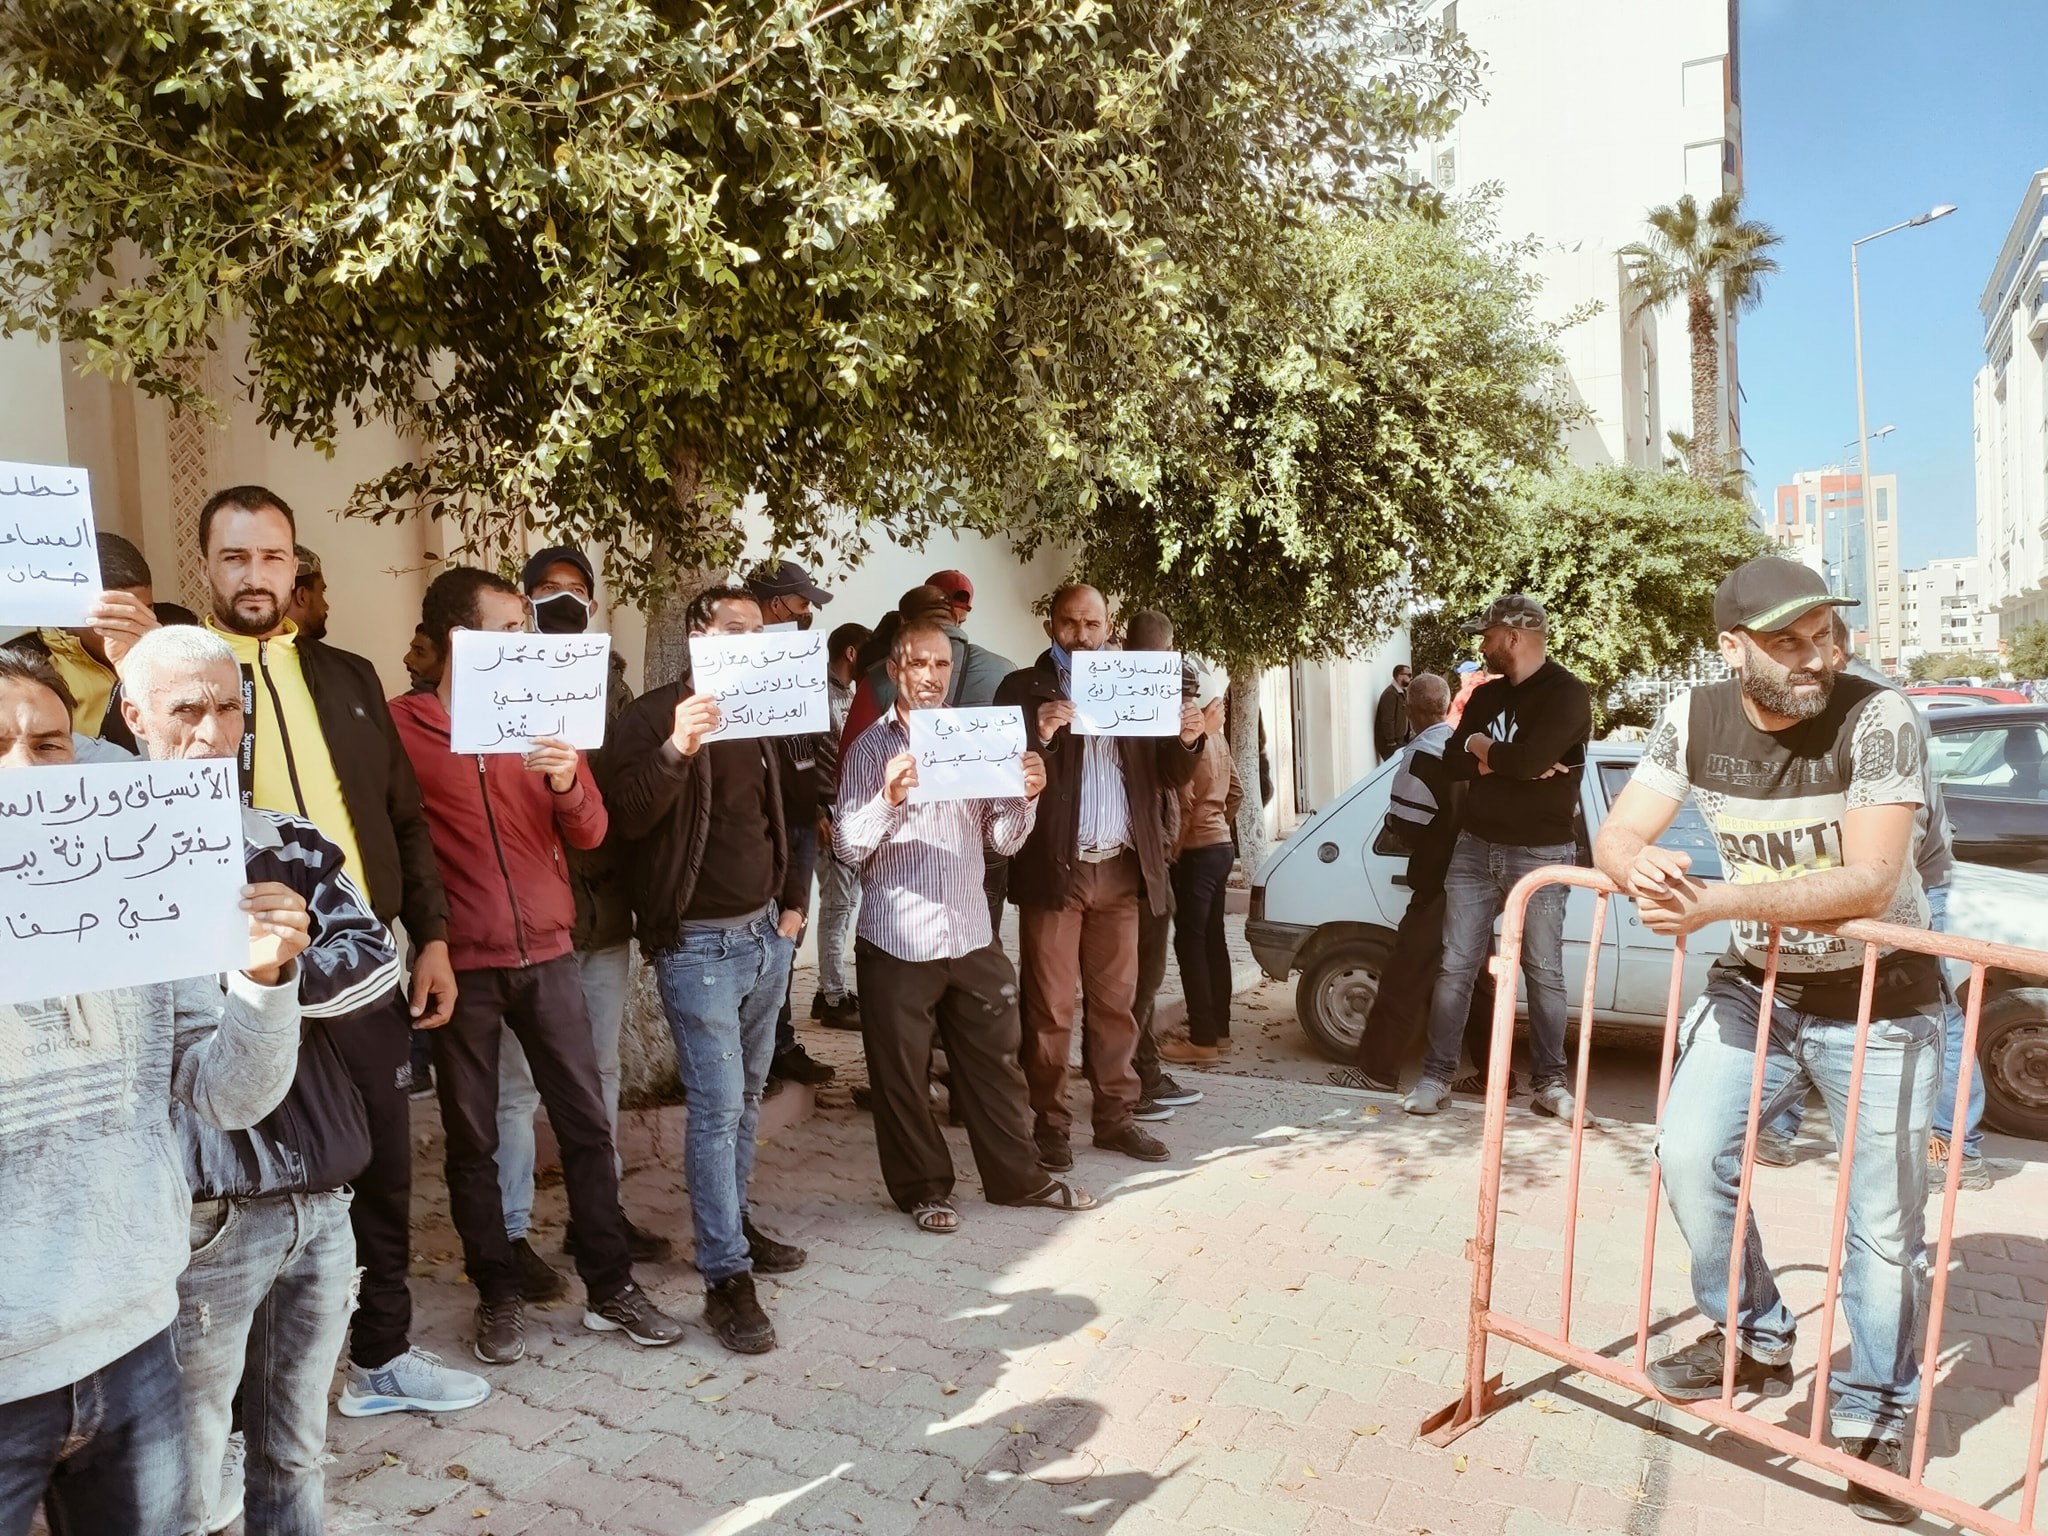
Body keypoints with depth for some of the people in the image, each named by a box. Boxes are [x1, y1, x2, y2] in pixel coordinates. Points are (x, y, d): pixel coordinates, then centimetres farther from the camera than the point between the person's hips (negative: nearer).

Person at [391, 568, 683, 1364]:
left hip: (546, 953, 3)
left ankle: (610, 1286, 18)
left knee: (586, 1123, 6)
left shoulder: (540, 716, 7)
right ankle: (499, 1294, 24)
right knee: (472, 1139, 9)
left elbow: (589, 832, 2)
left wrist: (566, 782, -17)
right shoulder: (400, 723, -4)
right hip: (460, 962, -3)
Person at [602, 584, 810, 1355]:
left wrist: (792, 901, 13)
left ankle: (733, 1223, 32)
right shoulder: (652, 715, -8)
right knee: (717, 1104, -7)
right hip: (698, 944, -7)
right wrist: (675, 751, -35)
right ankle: (726, 1279, 0)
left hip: (765, 933, 7)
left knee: (747, 1096, 16)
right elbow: (628, 816, -20)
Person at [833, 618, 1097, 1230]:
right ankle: (922, 1187, 24)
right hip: (898, 942, -4)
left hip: (972, 934, 4)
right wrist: (888, 798, -28)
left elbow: (1002, 839, 9)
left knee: (995, 1063, 13)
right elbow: (848, 848, -11)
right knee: (902, 1076, 7)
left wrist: (1026, 797, -10)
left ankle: (1017, 1176, 28)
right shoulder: (871, 748, -3)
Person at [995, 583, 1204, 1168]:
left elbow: (1167, 776, 10)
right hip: (1054, 868, -4)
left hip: (1121, 870, 4)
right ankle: (1051, 1126, 12)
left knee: (1116, 1003, 11)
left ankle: (1116, 1117, 20)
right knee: (1051, 1009, 3)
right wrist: (1038, 738, -27)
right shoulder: (1024, 689, 1)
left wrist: (1186, 742, -10)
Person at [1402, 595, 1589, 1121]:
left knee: (1544, 973, 4)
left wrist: (1479, 744, -5)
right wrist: (1504, 761, -14)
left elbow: (1529, 758, -23)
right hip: (1474, 847, 5)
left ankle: (1548, 1083, 15)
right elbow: (1452, 764, 3)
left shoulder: (1567, 694, -9)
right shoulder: (1486, 696, 11)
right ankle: (1436, 1076, 9)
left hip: (1540, 854, -5)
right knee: (1456, 967, 3)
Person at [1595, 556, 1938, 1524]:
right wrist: (1643, 870, -33)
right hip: (1755, 985, 4)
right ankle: (1754, 1340, 20)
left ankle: (1876, 1416, 22)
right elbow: (1617, 837, -8)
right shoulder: (1694, 721, -10)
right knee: (1689, 1155, -5)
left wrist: (1713, 902, -38)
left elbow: (1868, 881, -30)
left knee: (1884, 1217, 0)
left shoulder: (1879, 719, -22)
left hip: (1877, 998, -3)